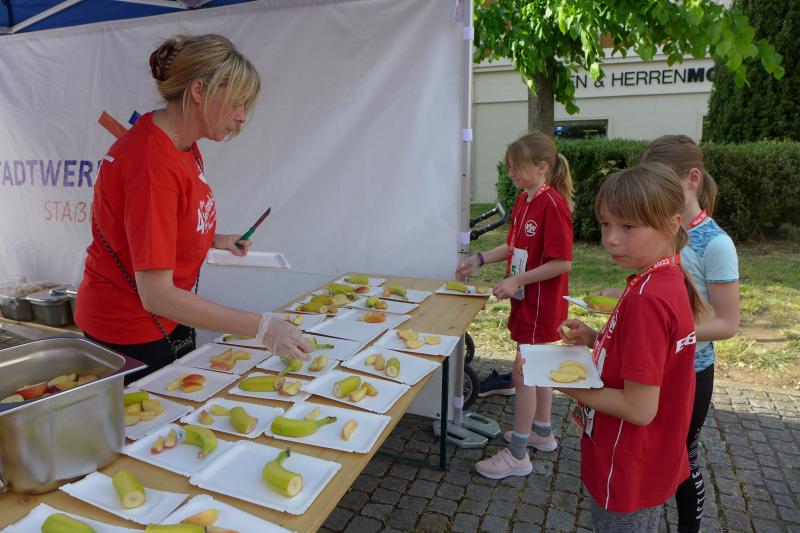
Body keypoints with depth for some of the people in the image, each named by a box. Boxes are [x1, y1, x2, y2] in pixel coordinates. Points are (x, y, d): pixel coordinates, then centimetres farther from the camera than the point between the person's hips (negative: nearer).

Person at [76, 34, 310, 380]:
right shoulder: (152, 162, -29)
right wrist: (261, 327, -34)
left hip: (171, 318, 8)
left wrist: (215, 240, -1)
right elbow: (156, 295, -32)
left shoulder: (184, 145, -2)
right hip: (129, 336, -8)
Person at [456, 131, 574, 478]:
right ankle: (542, 432, 38)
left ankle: (517, 455, 11)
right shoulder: (524, 200, 7)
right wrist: (479, 259, 7)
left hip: (541, 303, -9)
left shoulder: (552, 204, -21)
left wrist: (517, 280, -24)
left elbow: (562, 262, -23)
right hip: (527, 298, 9)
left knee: (523, 371, -2)